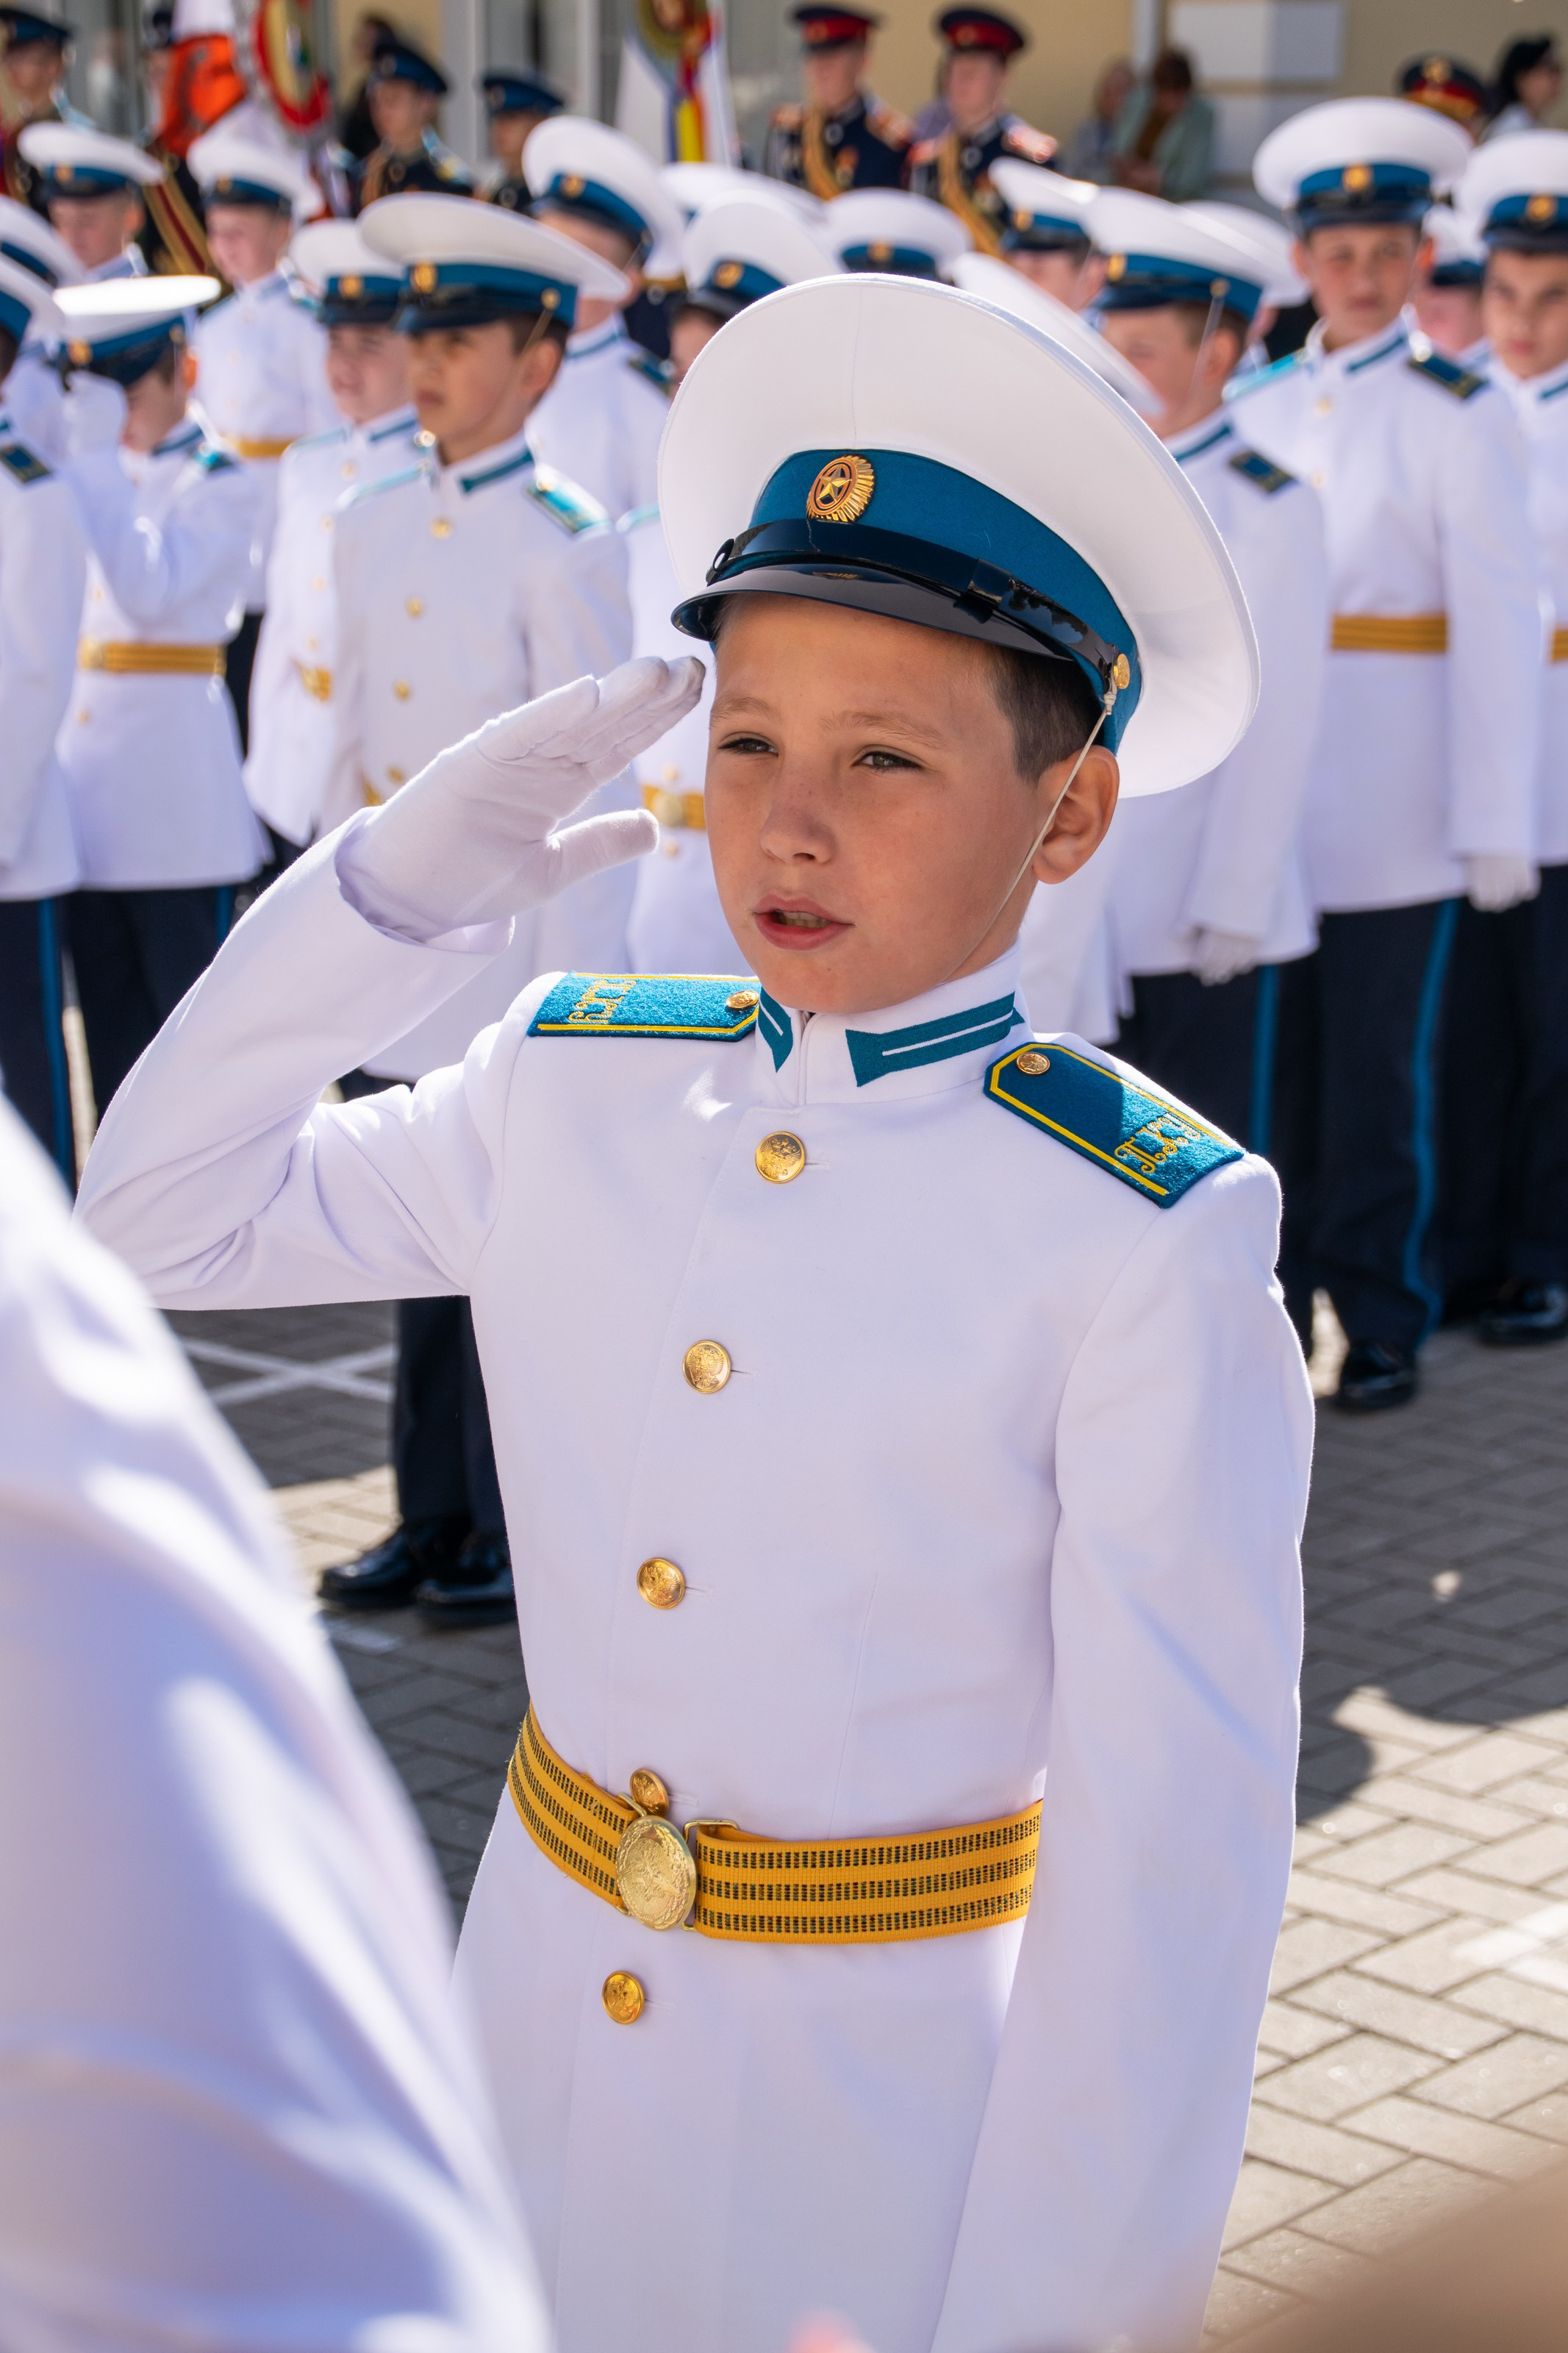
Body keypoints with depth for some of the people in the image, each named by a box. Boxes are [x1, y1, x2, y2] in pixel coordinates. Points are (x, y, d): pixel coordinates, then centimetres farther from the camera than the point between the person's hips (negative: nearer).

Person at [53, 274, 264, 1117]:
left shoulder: (219, 484, -6)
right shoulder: (92, 468, 11)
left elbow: (151, 591, -22)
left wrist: (94, 470, -21)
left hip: (174, 786, -6)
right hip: (86, 772, 6)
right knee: (107, 1009, 11)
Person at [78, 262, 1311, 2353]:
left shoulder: (1143, 1244, -19)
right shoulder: (574, 1091, -3)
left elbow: (1177, 1838, -19)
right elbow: (162, 1219, 5)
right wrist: (411, 876, -7)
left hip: (904, 2102, -4)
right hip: (544, 2020, 5)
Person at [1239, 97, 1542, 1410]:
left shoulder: (1459, 416, -2)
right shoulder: (1259, 408, 12)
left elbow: (1500, 624, -7)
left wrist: (1499, 823, -13)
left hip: (1393, 803, -4)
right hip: (1262, 795, 4)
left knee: (1379, 1070, 1)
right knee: (1271, 1064, 7)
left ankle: (1382, 1326, 12)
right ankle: (1271, 1302, 17)